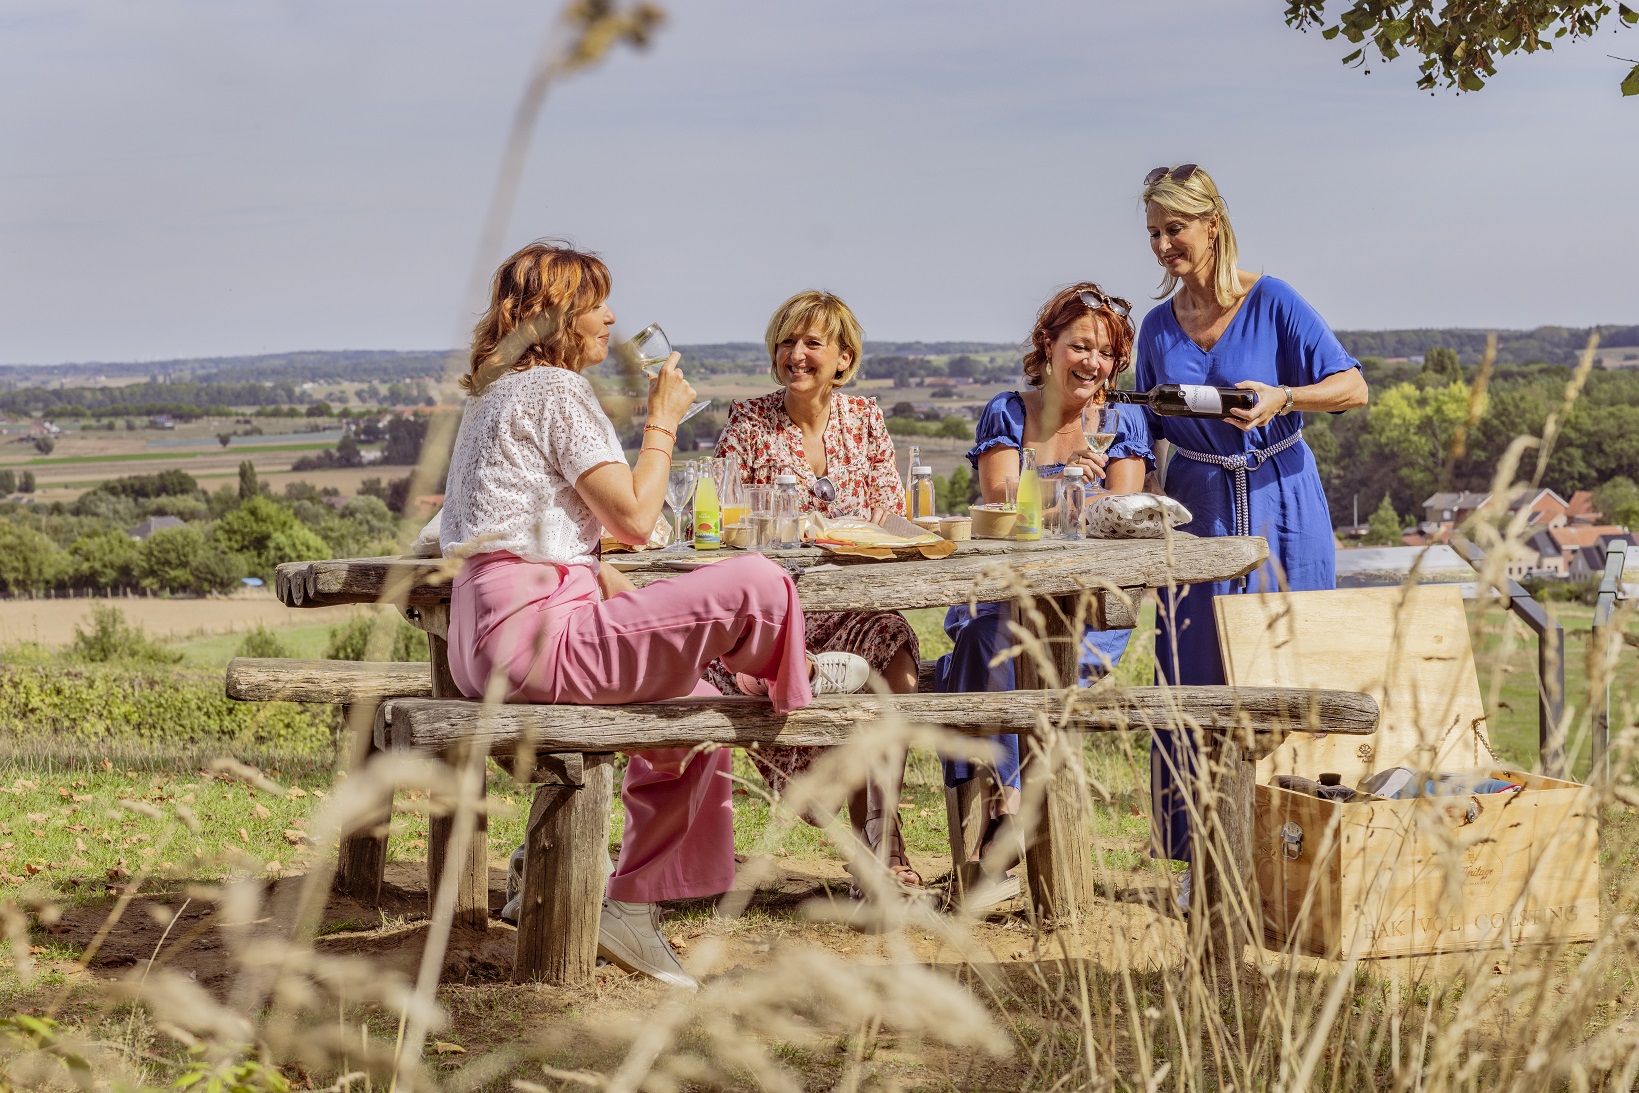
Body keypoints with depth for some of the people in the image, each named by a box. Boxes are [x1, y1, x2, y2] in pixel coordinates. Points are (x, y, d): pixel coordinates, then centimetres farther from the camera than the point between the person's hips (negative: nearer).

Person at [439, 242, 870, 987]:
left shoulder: (495, 393, 21)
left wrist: (618, 602, 17)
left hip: (485, 644, 11)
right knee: (754, 585, -13)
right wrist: (663, 420, 0)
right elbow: (635, 519, -13)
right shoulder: (554, 391, -10)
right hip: (535, 629, -11)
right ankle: (795, 683, 21)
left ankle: (633, 909, 24)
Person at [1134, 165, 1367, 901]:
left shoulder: (1271, 302, -5)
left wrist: (1283, 399, -26)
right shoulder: (1158, 326, 8)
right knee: (1198, 679, 0)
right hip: (1197, 509, 3)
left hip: (1278, 504, -3)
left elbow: (1353, 388, -10)